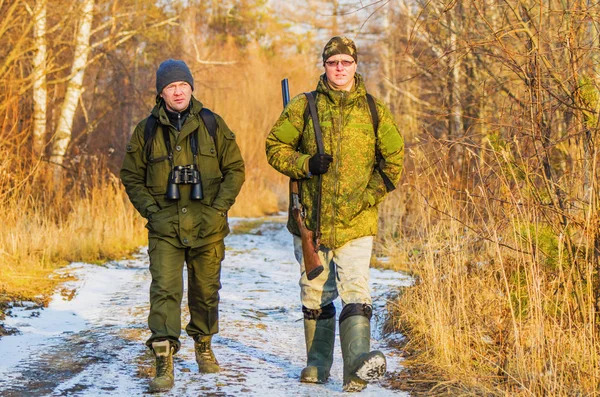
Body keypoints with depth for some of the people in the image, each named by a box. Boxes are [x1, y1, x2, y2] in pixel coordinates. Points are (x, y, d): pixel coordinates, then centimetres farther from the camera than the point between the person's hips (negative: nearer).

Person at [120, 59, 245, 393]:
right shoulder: (147, 130, 3)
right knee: (165, 290, -13)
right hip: (165, 228, -1)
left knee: (206, 291, 12)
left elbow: (235, 169, 6)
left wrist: (219, 208, -5)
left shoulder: (213, 125, 3)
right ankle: (164, 363, -15)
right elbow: (131, 176, 9)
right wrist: (151, 211, -3)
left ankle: (204, 346, 35)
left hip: (207, 227, 1)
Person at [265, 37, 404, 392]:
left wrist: (369, 195, -5)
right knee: (316, 295, 11)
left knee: (356, 292, -16)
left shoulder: (374, 111, 4)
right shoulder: (304, 107, 4)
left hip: (356, 223, -2)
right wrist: (306, 164, -12)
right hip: (311, 219, 2)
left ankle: (358, 363, -26)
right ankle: (318, 364, 23)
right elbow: (276, 146, 6)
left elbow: (394, 160, 8)